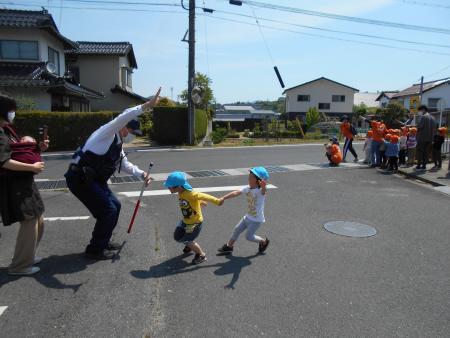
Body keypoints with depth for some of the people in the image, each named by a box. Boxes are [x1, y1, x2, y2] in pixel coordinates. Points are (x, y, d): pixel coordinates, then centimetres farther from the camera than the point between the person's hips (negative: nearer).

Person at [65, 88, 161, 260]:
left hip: (94, 179, 10)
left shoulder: (117, 143, 15)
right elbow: (124, 117, -30)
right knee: (108, 210, -7)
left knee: (115, 205, 15)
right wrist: (147, 105, -32)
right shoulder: (107, 133, -13)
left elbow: (125, 164, 21)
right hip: (80, 179, -10)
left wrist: (141, 174, 6)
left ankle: (102, 241, 31)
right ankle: (95, 249, 10)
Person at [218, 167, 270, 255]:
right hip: (248, 217, 7)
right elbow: (236, 193, -7)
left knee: (249, 236, 1)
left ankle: (264, 241, 28)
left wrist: (264, 187, -77)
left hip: (257, 219, -7)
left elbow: (263, 191, -52)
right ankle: (229, 246, 34)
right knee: (237, 229, 15)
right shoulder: (248, 188, -7)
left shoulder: (260, 191, -28)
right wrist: (223, 198, -11)